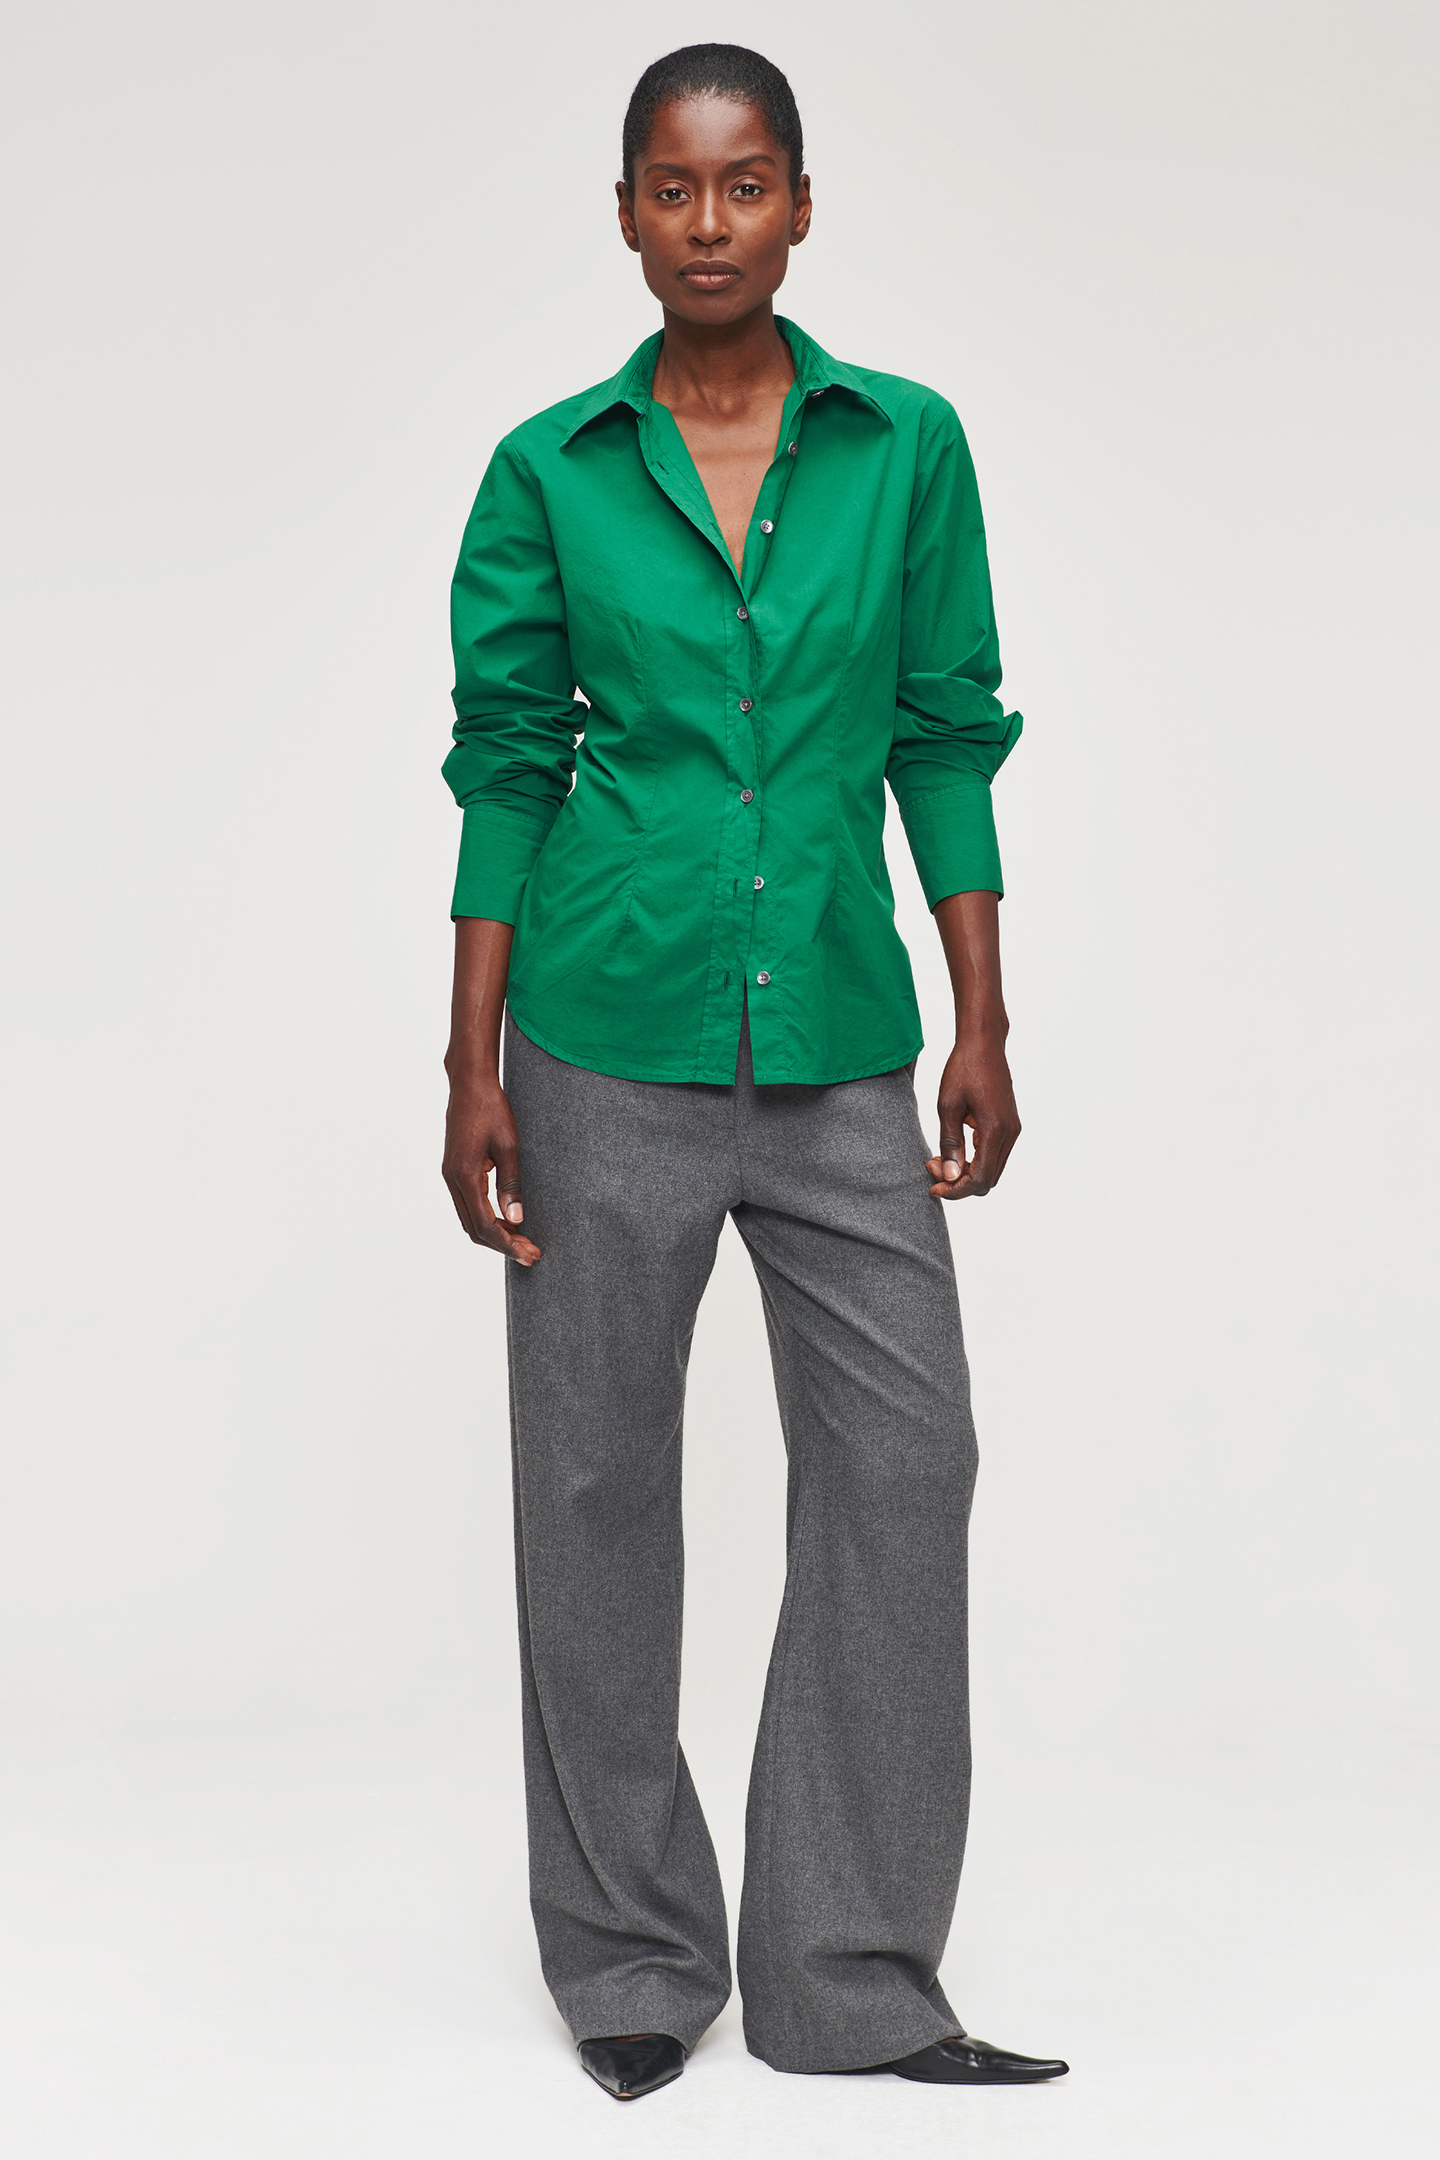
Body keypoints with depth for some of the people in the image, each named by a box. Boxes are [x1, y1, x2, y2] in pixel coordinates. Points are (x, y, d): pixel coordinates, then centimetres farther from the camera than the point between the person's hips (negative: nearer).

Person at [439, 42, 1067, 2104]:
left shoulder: (906, 445, 2)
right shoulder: (552, 469, 0)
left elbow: (945, 738, 5)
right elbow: (506, 767, 2)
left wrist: (982, 1027, 1)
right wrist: (473, 1068, -2)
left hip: (839, 1044, 1)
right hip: (612, 1038, -1)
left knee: (905, 1458, -1)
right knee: (598, 1478, 5)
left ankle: (855, 1975, 12)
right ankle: (633, 1958, 21)